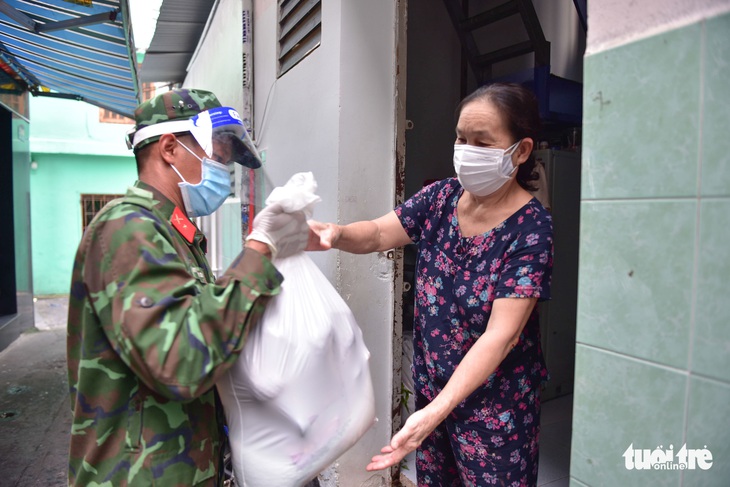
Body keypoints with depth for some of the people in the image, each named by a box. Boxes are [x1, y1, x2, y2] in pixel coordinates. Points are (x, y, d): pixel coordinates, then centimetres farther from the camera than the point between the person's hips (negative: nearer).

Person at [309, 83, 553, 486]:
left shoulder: (531, 228, -20)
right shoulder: (442, 196, -4)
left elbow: (500, 335, -26)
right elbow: (379, 234, -3)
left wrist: (436, 411, -35)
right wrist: (335, 235, -27)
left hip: (493, 406, -4)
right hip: (430, 389, 5)